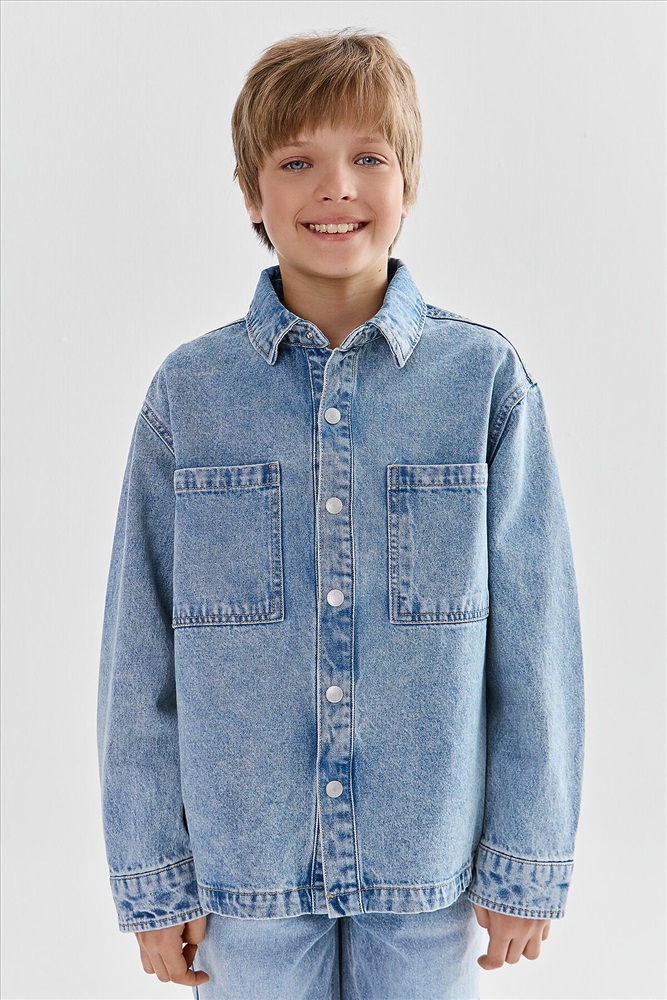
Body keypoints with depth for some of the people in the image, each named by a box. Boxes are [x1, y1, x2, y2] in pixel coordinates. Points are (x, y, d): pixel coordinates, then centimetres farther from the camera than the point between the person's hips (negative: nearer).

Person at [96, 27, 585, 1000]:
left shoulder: (486, 379, -6)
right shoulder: (189, 390, -4)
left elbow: (535, 637, -3)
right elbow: (142, 651, -1)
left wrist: (529, 865, -1)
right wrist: (151, 873, 1)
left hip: (431, 865, 0)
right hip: (245, 865, 1)